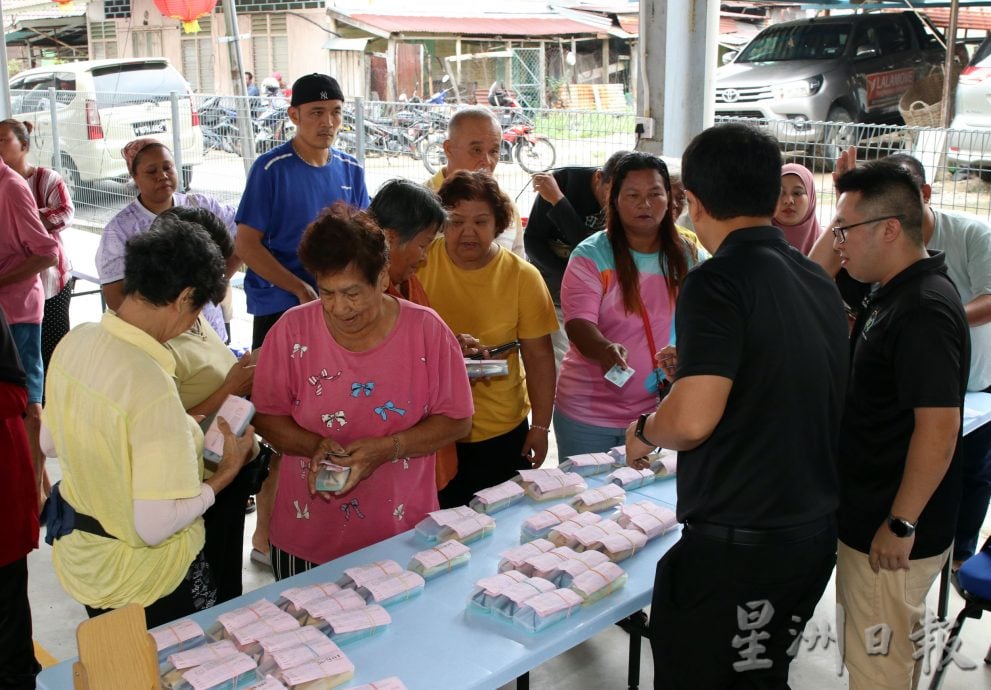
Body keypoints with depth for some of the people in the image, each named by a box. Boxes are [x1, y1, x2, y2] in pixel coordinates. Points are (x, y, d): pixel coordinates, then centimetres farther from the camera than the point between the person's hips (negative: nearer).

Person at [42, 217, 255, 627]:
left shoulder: (75, 341, -9)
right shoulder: (151, 385, -33)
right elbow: (155, 524, -30)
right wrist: (227, 472, -16)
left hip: (78, 553, 7)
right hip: (141, 578, -7)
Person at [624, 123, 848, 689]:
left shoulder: (720, 280, -18)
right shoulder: (820, 282, 7)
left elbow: (693, 420, -27)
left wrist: (644, 431, -6)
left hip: (735, 542, -8)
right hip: (816, 534, 8)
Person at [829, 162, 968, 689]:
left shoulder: (923, 311, -24)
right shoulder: (896, 293, 8)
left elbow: (939, 426, -28)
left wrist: (901, 524, -24)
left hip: (891, 534, -10)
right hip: (868, 516, 10)